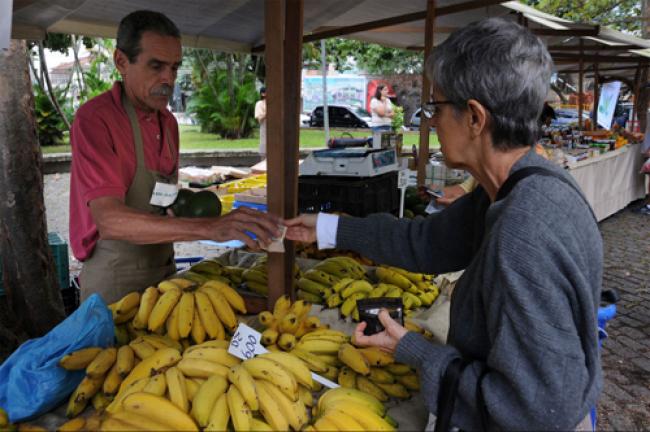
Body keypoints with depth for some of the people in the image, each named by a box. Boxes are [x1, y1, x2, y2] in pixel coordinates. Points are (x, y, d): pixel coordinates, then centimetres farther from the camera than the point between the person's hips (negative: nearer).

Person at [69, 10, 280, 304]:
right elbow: (109, 220, -30)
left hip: (164, 270, 7)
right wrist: (207, 228, -40)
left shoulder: (168, 122, 5)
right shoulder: (94, 119, -18)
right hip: (115, 280, -7)